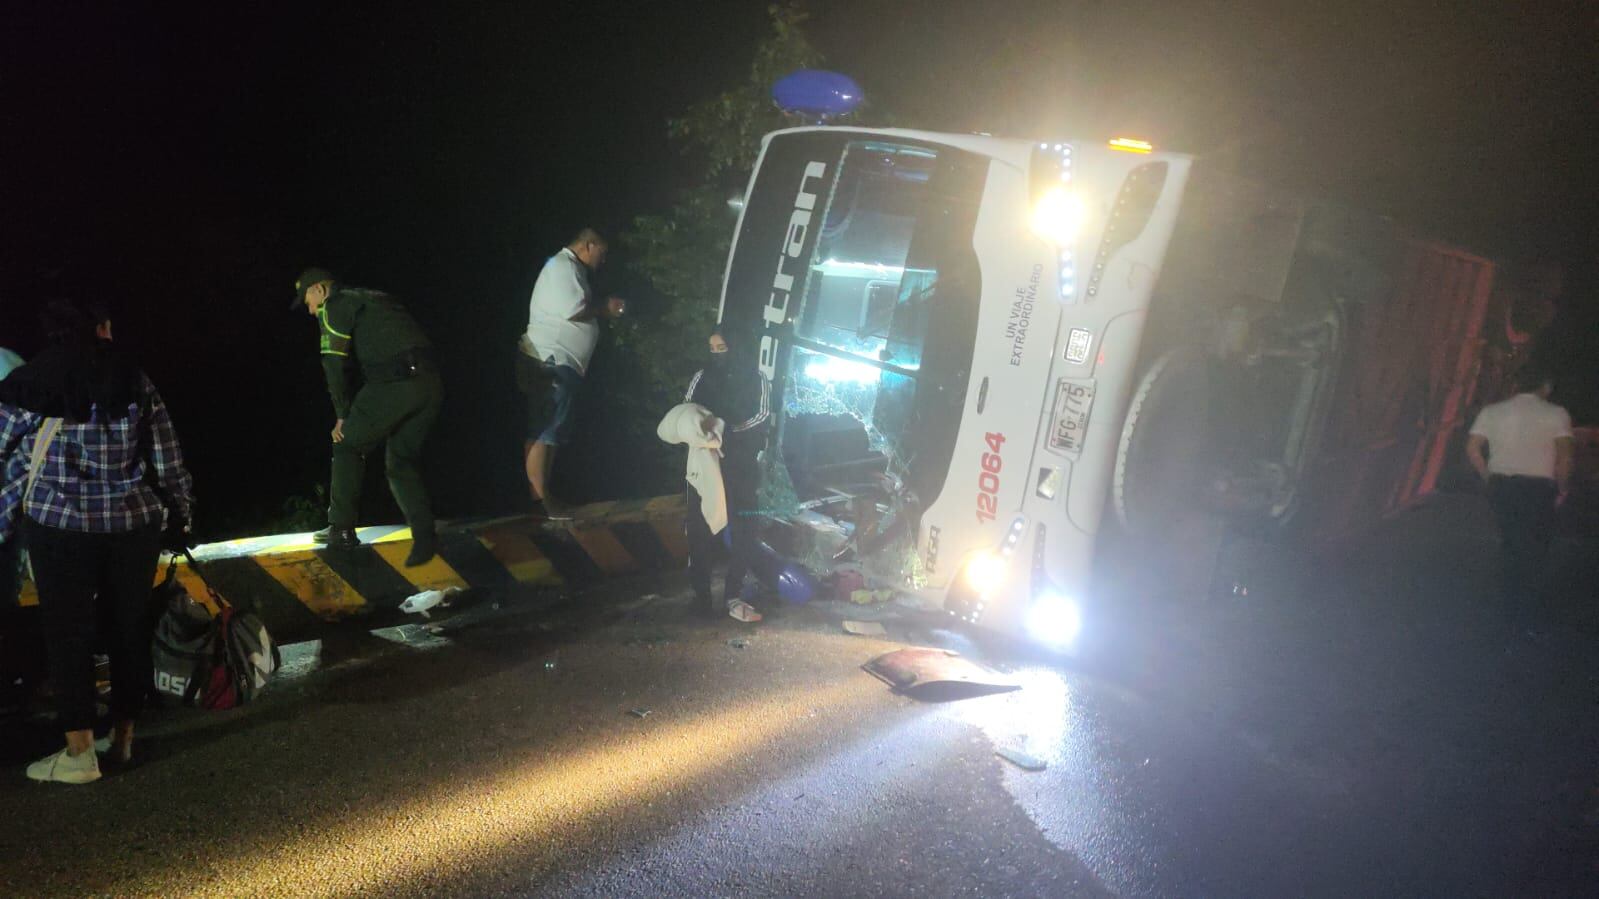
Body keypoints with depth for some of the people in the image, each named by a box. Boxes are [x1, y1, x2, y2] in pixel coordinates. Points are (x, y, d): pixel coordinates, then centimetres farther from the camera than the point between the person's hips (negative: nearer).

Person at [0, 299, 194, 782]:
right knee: (130, 626, 12)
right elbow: (168, 463, 3)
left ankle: (79, 753, 9)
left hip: (60, 525, -2)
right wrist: (179, 517, 12)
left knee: (68, 633, 6)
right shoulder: (135, 380, 3)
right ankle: (122, 737, 24)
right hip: (134, 523, 2)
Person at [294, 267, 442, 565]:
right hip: (431, 383, 7)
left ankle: (342, 530, 16)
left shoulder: (335, 306, 8)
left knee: (348, 445, 13)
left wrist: (342, 415, 9)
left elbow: (335, 364, -1)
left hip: (394, 382, -7)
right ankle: (425, 537, 3)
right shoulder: (377, 298, 32)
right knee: (402, 460, 16)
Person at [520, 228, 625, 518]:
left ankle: (542, 493, 15)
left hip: (561, 364, 11)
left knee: (553, 432, 11)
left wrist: (604, 309, 12)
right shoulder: (562, 266, -10)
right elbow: (573, 310, -21)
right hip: (550, 362, -11)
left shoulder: (571, 269, 23)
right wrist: (605, 309, -6)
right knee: (542, 432, -11)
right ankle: (539, 498, -11)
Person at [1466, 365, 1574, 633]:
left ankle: (1511, 605, 24)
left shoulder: (1491, 412, 6)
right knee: (1536, 547, 9)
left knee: (1509, 543, 17)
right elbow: (1564, 457, -12)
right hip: (1538, 487, -3)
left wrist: (1490, 477, 8)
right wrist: (1562, 489, 0)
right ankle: (1527, 610, 12)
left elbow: (1472, 448, -1)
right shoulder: (1556, 414, -3)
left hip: (1501, 485, 3)